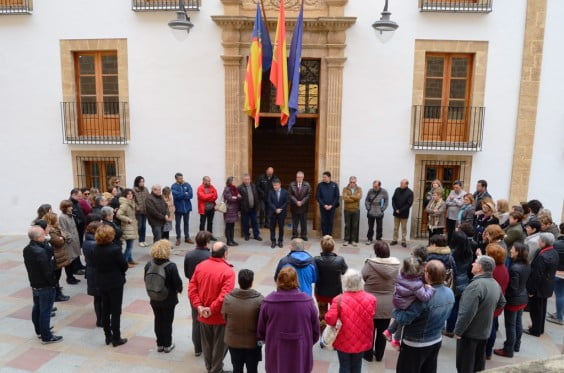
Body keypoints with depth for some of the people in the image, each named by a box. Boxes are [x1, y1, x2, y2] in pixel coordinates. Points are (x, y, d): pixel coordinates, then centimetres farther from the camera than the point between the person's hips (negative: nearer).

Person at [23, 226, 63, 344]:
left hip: (34, 284, 9)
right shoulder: (40, 252, -28)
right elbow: (48, 271, -26)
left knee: (37, 308, 22)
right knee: (45, 311, 2)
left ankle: (39, 331, 39)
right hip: (45, 286, -9)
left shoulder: (26, 249, 0)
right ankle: (46, 337, 13)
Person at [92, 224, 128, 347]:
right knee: (116, 311, 5)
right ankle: (116, 339, 14)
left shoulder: (95, 249, -6)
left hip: (102, 283, 6)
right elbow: (124, 265, -14)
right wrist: (120, 273, 6)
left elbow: (94, 264, 5)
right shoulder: (115, 249, -24)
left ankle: (108, 336, 27)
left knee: (105, 310, 16)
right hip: (115, 283, -6)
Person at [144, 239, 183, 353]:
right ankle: (167, 345, 25)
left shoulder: (149, 264, -10)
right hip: (168, 300, -4)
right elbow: (177, 282, -17)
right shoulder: (171, 266, -24)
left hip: (154, 300, 4)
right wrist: (179, 290, 5)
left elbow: (146, 281, 1)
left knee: (158, 321, 19)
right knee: (167, 322, 12)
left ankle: (159, 344, 30)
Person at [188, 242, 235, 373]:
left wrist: (199, 306, -7)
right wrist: (212, 309, -19)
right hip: (220, 316, -5)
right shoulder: (228, 271, -21)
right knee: (219, 345, 15)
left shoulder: (200, 266, -4)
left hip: (203, 315, 6)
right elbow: (224, 296, -29)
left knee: (206, 343, 24)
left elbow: (191, 288, -4)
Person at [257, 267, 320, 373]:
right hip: (300, 352, 0)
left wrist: (263, 339, 19)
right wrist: (310, 342, 17)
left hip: (276, 352, 0)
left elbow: (261, 328, -3)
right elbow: (316, 328, -2)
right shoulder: (307, 301, -15)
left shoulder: (268, 302, -16)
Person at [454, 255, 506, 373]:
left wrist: (458, 331, -20)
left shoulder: (476, 285, -29)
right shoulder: (495, 284, 1)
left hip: (470, 332, -8)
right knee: (479, 362, 23)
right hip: (485, 330, 8)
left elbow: (467, 312, -30)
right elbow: (501, 303, 18)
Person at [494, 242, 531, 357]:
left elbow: (513, 288, -23)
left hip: (513, 300, -8)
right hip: (523, 298, 8)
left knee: (510, 325, 4)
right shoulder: (526, 266, -2)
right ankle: (516, 345, 36)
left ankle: (508, 350, 16)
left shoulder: (514, 268, -29)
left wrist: (504, 295, -8)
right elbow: (523, 282, 9)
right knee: (518, 323, 21)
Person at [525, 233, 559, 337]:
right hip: (547, 286, 9)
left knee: (535, 309, 7)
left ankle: (535, 330, 20)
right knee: (542, 308, 21)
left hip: (538, 288, -9)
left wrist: (531, 290, -16)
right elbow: (552, 270, 10)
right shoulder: (554, 252, -1)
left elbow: (537, 275, -26)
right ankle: (540, 328, 35)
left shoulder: (542, 256, -30)